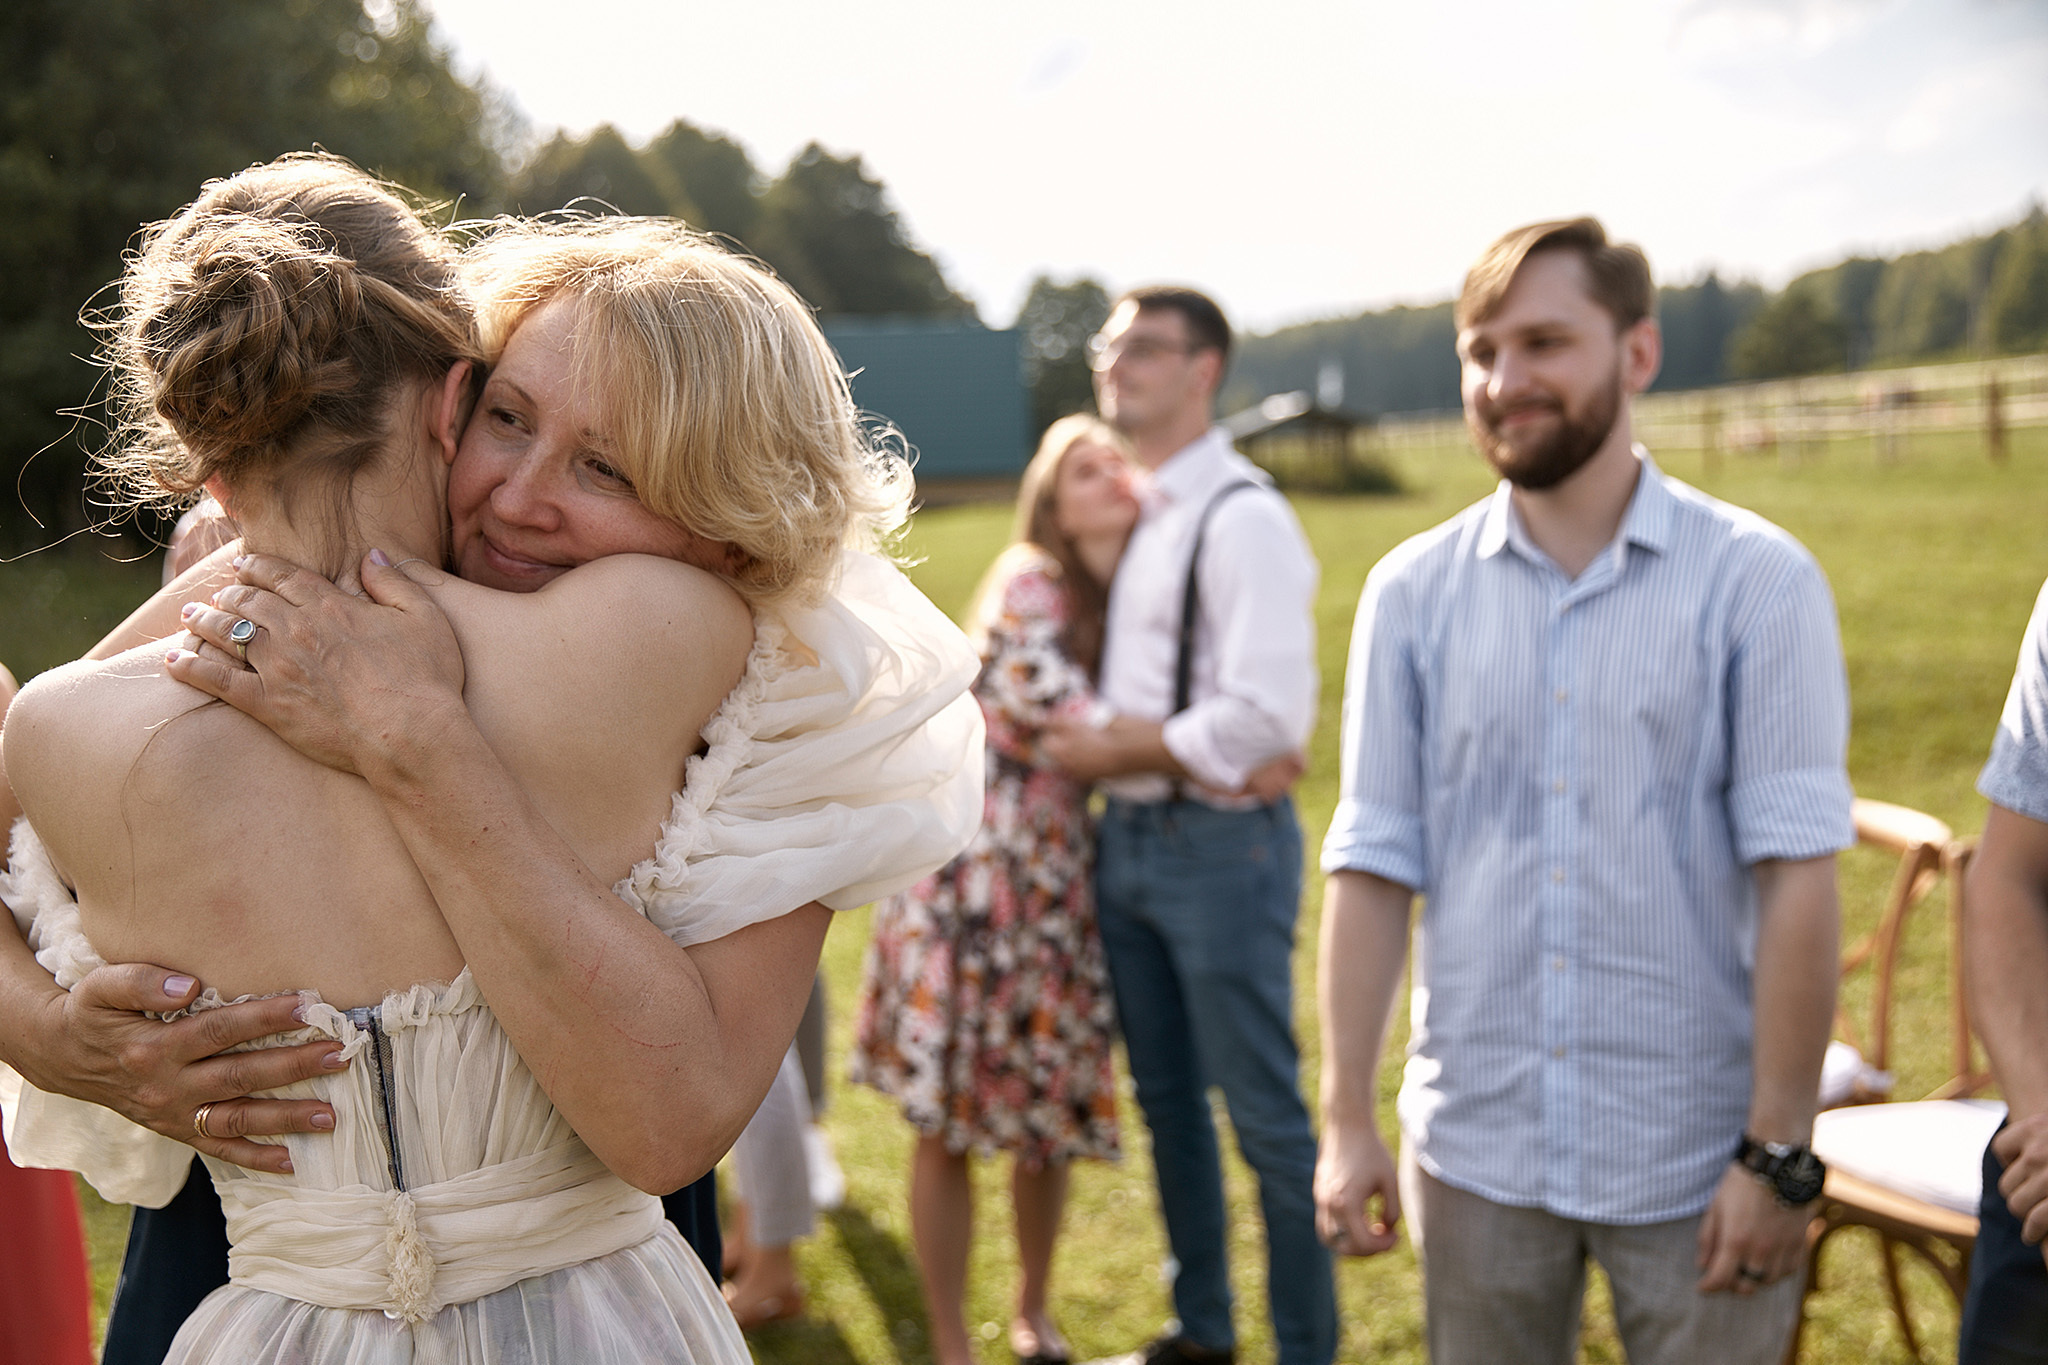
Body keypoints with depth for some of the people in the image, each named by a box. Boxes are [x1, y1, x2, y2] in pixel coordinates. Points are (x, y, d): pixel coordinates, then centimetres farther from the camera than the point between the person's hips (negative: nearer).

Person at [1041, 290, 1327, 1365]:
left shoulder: (1242, 520, -15)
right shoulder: (1131, 510, 11)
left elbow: (1266, 719, -24)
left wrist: (1114, 750, -14)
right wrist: (1088, 737, -2)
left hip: (1220, 842, -9)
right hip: (1128, 834, 9)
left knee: (1266, 1117, 2)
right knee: (1167, 1102, 19)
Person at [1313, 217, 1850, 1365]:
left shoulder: (1758, 582, -6)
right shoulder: (1413, 593, 1)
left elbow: (1797, 876, -9)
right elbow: (1372, 867, 0)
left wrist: (1780, 1153, -12)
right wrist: (1347, 1117, -2)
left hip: (1695, 1156, -2)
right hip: (1477, 1149, 2)